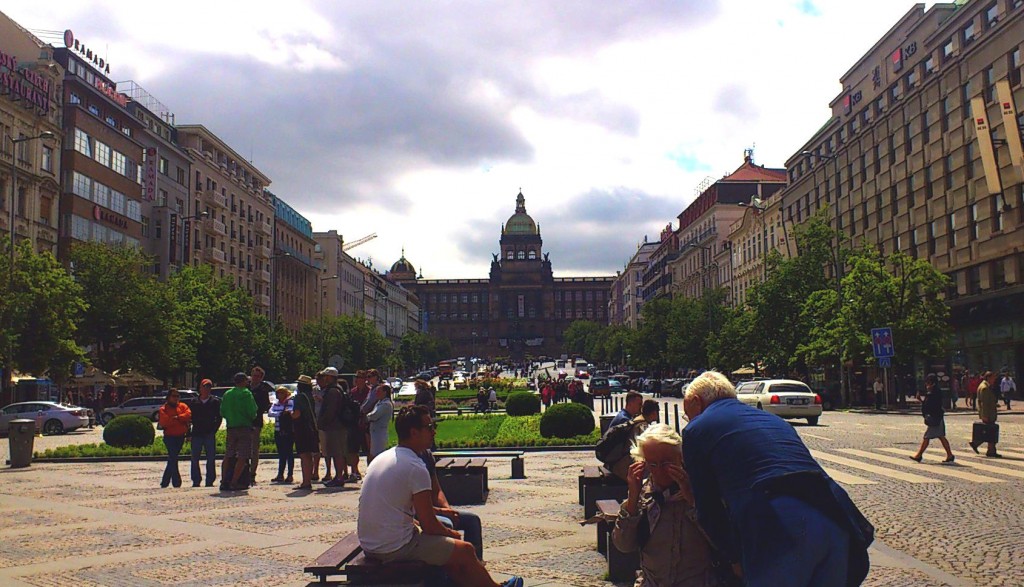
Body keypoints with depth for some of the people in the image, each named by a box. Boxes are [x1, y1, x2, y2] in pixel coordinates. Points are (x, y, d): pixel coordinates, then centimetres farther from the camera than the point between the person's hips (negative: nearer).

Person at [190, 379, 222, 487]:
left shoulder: (215, 401, 5)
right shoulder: (194, 402, 9)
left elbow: (219, 418, 5)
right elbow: (191, 418, 8)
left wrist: (214, 429, -4)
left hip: (210, 434, -2)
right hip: (196, 434, 2)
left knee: (211, 459, -1)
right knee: (194, 459, 3)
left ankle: (210, 481, 5)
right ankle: (196, 481, 12)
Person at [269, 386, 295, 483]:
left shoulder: (291, 403, 0)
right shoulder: (276, 404, 14)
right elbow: (270, 413, -1)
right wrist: (281, 414, -15)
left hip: (288, 432, -5)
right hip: (278, 432, 5)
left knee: (288, 453, -2)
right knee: (281, 454, 9)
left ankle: (290, 475, 2)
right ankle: (280, 475, 14)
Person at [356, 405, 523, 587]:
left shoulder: (382, 458, 9)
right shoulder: (415, 468, -19)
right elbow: (429, 526, -16)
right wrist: (451, 534, 5)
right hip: (396, 548, -9)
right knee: (465, 550, 4)